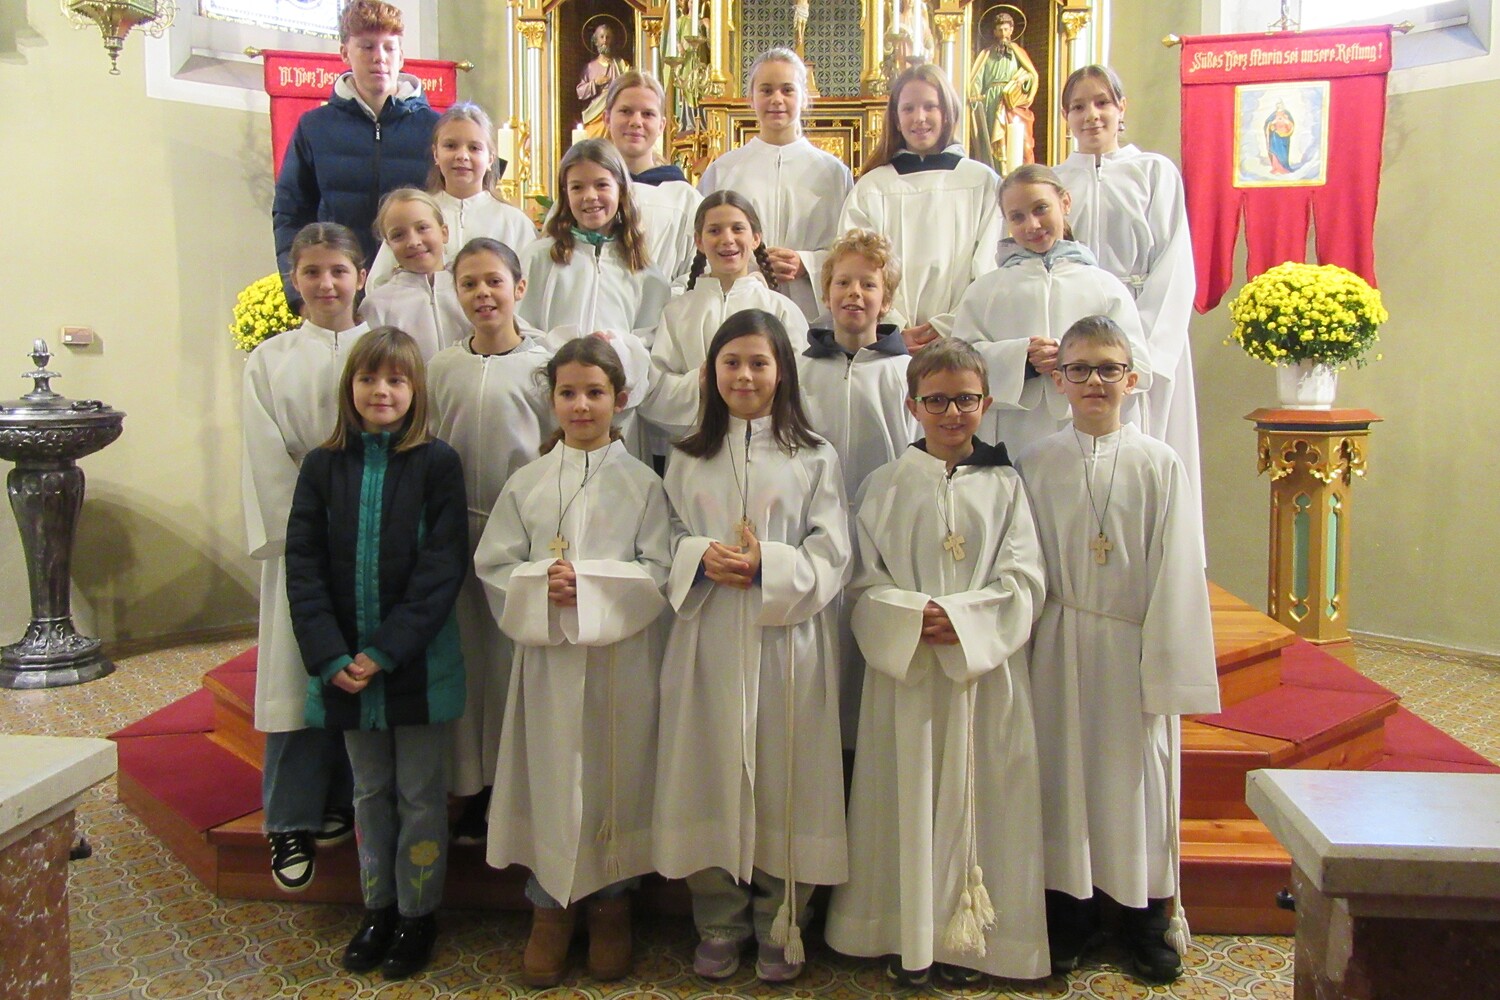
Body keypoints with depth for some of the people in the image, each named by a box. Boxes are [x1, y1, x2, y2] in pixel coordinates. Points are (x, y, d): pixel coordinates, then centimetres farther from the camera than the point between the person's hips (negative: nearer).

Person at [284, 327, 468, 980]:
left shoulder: (436, 464, -7)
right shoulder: (323, 466, 2)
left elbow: (443, 565, -12)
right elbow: (303, 564, -1)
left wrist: (386, 651, -17)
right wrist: (331, 656, -12)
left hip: (418, 663, -3)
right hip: (346, 666, 3)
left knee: (420, 792, 9)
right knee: (370, 791, 17)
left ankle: (417, 914, 24)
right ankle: (376, 908, 31)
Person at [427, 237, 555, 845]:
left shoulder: (545, 362, -2)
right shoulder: (442, 367, 7)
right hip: (459, 530, 3)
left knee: (519, 659, 2)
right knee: (467, 655, 9)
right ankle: (472, 788, 23)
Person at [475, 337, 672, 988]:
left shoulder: (641, 484, 0)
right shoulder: (526, 484, 6)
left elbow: (658, 570, -5)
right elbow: (493, 566, 4)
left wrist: (590, 585, -16)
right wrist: (541, 584, -14)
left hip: (620, 657, -1)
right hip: (547, 655, 1)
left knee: (615, 776, 7)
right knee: (551, 776, 6)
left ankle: (612, 899, 26)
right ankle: (550, 904, 24)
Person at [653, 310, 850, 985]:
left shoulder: (814, 458, 4)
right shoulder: (687, 459, 12)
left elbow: (831, 555, -1)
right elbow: (666, 543, 9)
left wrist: (769, 565, -17)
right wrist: (701, 557, -11)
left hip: (787, 637, -2)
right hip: (708, 638, 2)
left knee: (784, 777, 3)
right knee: (711, 772, 6)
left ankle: (779, 926, 21)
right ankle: (719, 922, 24)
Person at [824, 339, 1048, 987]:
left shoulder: (1004, 486, 6)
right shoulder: (885, 486, 5)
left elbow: (1024, 579, -1)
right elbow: (864, 580, 0)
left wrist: (961, 617, -15)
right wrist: (912, 616, -17)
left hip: (986, 668, 0)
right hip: (905, 670, 0)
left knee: (977, 797, 4)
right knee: (909, 800, 5)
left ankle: (968, 937, 19)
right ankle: (907, 937, 19)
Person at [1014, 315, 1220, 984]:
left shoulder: (1159, 465, -3)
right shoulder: (1036, 464, 0)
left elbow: (1175, 572, -4)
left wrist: (1166, 665, -6)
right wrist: (1028, 647, 0)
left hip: (1134, 647, -1)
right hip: (1061, 651, 1)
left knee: (1138, 777, 9)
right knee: (1064, 774, 9)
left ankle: (1147, 919, 27)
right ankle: (1069, 914, 26)